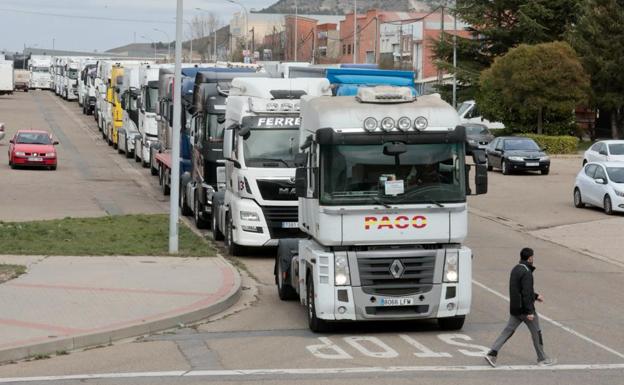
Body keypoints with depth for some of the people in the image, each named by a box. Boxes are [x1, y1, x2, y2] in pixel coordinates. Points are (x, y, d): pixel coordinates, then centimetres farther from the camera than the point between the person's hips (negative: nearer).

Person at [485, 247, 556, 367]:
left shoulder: (515, 269, 11)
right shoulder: (526, 272, -20)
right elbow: (526, 293, -24)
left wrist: (536, 296, 28)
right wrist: (530, 312, -23)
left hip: (514, 309, 8)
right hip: (524, 308, -8)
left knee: (508, 331, 7)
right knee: (536, 332, 7)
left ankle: (492, 354, -5)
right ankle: (542, 359, 18)